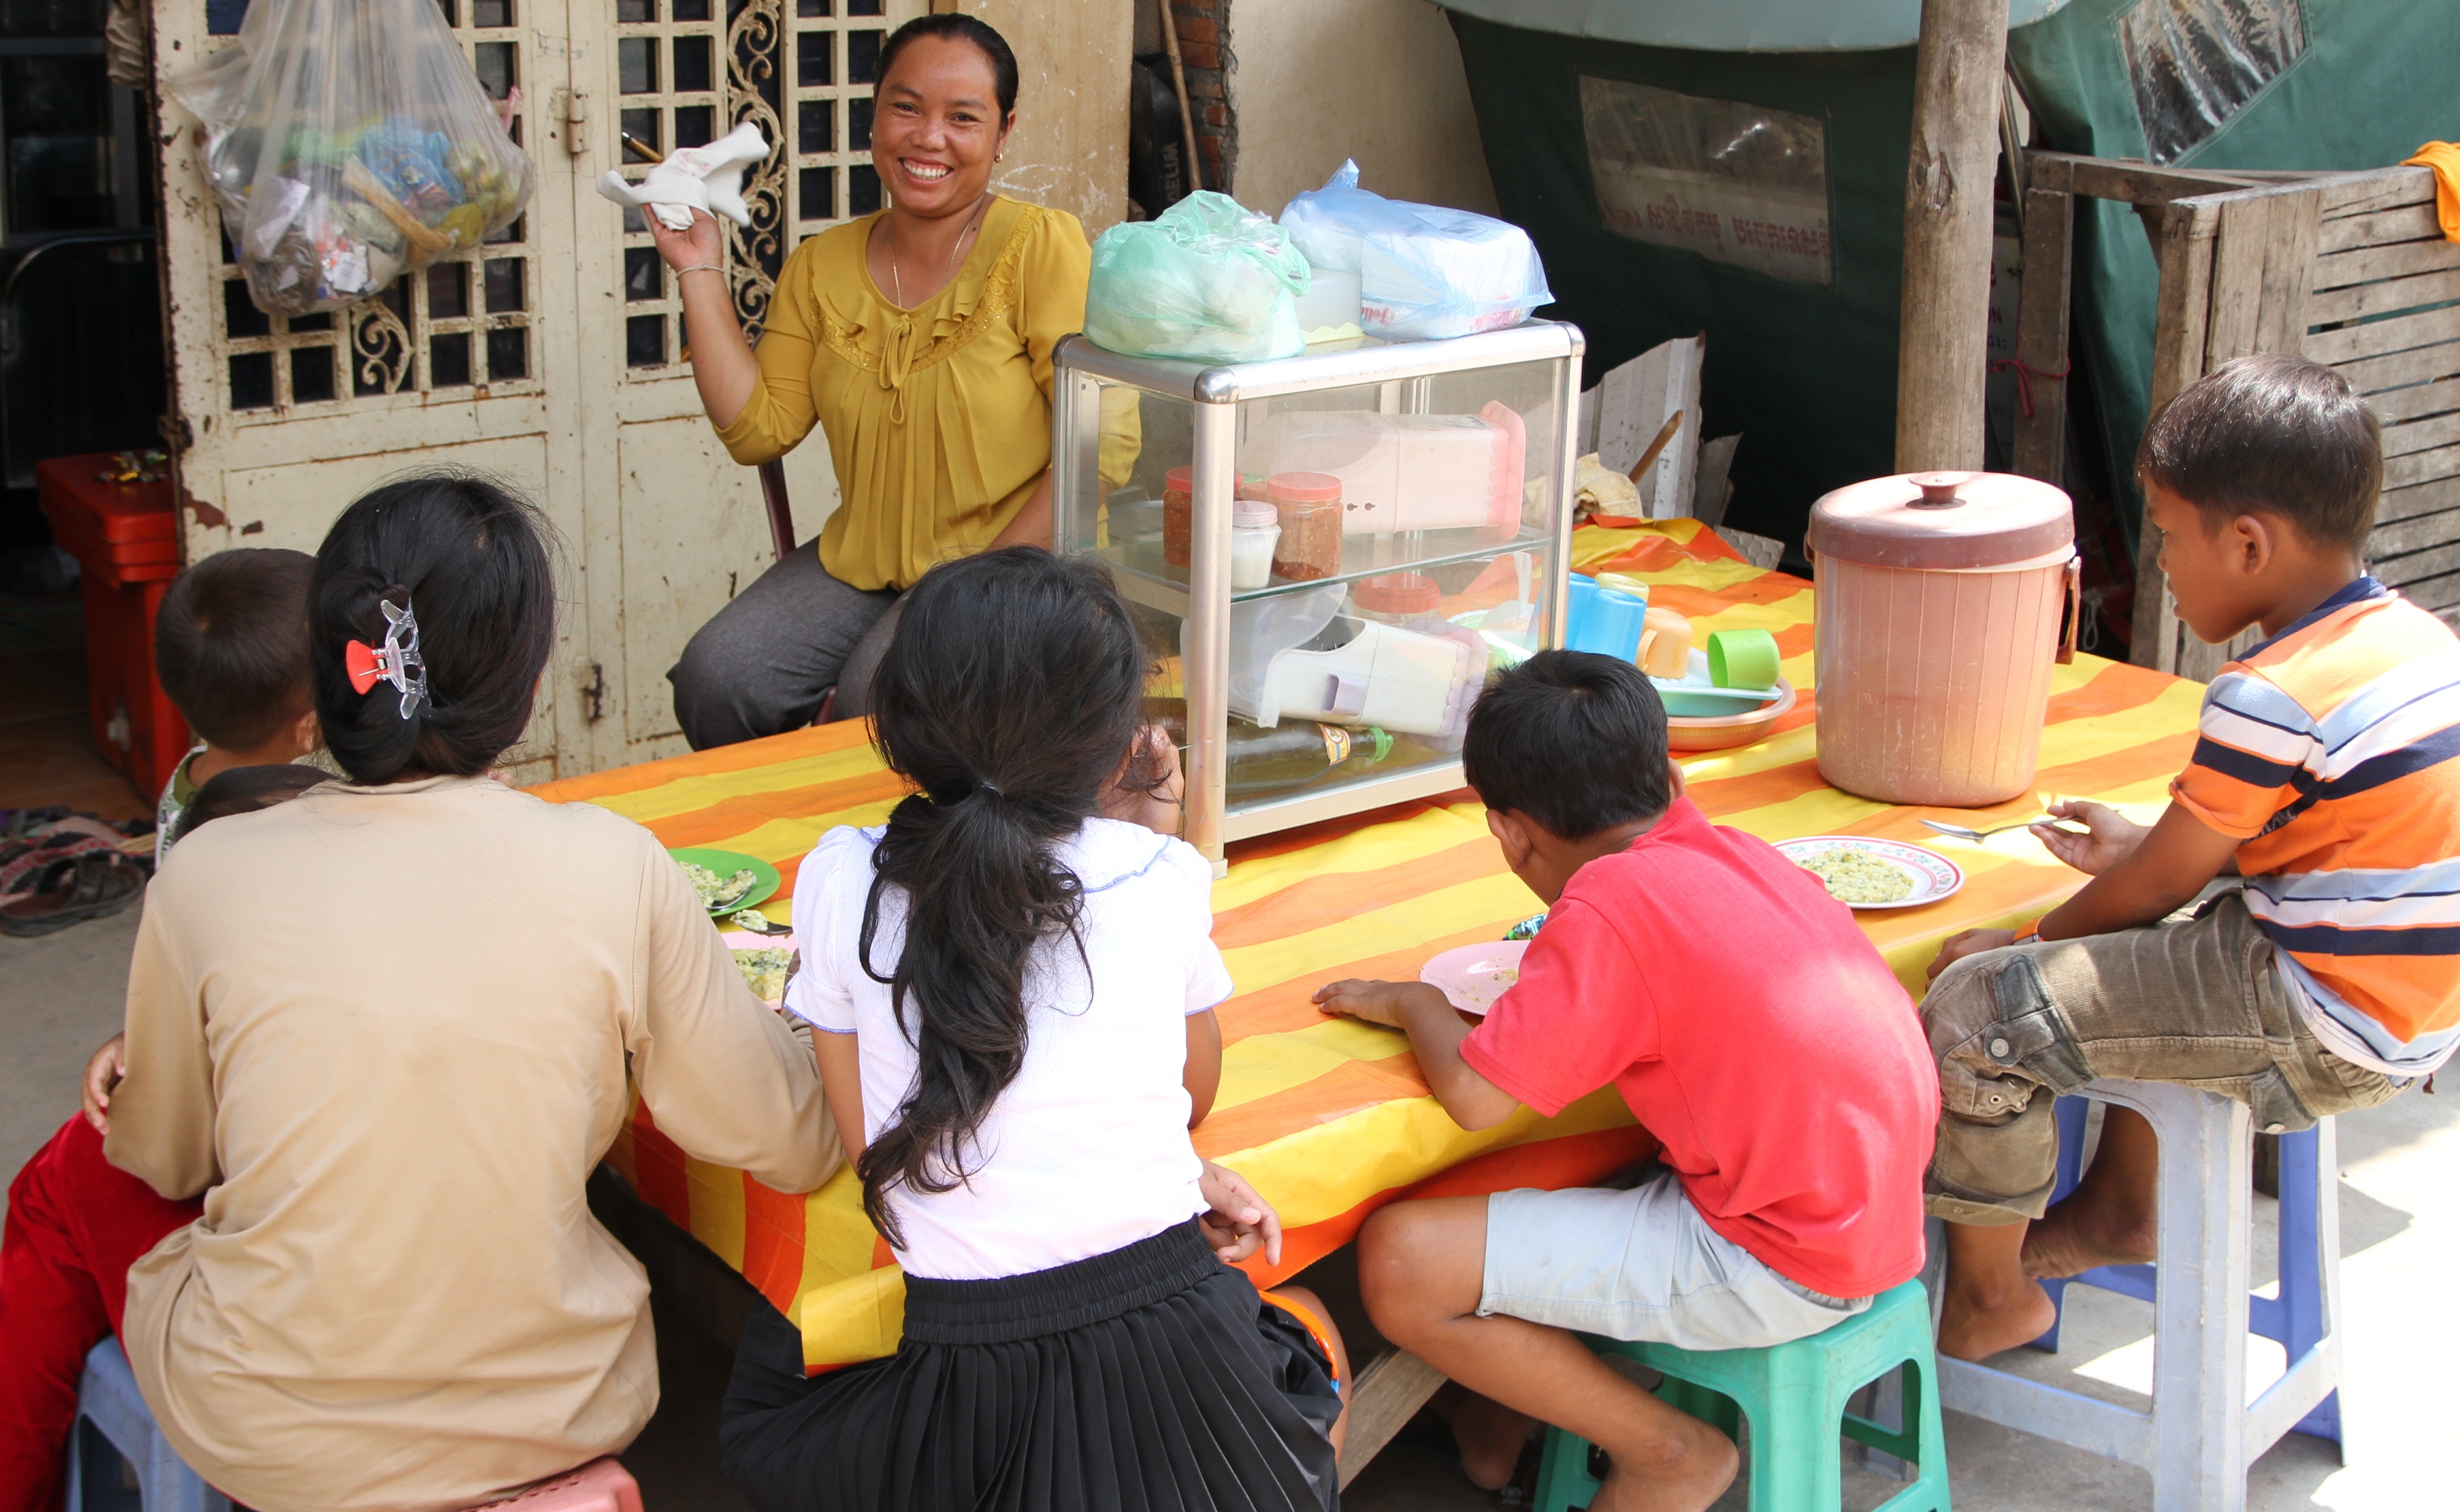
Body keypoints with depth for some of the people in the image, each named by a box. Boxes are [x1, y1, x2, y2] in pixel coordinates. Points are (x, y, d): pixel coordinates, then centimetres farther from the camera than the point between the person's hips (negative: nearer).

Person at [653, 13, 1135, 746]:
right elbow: (759, 431, 4)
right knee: (713, 678, -16)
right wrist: (700, 272, 2)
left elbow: (1104, 443, -14)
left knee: (878, 702, -29)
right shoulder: (820, 267, 9)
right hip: (858, 560, 5)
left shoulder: (1040, 246, -10)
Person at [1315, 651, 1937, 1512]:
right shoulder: (1735, 854, 5)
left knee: (1398, 1263, -12)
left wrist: (1414, 1004, 0)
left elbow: (1475, 1096, -19)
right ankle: (1504, 1410, 27)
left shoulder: (1613, 902, -19)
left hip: (1776, 1266, -9)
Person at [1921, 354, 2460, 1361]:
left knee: (1977, 1003, -9)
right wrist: (2143, 845, 20)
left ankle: (1988, 1297, 8)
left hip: (2326, 1037, -10)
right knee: (2136, 951, 33)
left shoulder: (2271, 703, -23)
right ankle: (2122, 1206, 42)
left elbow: (2157, 884, -13)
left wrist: (2032, 941, 3)